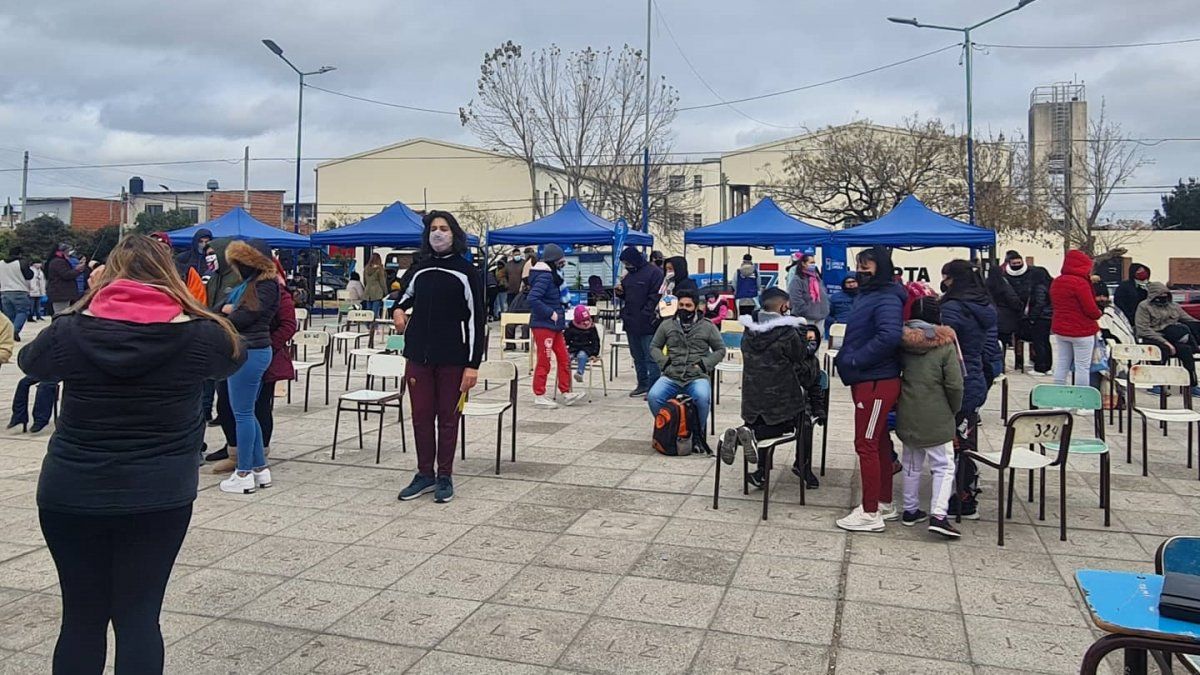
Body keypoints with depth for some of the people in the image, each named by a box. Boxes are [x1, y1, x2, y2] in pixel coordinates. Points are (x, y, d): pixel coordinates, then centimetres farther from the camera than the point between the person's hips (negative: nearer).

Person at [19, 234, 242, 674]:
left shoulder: (71, 330, -6)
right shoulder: (197, 334, -8)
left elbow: (29, 362, 16)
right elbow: (233, 356, 14)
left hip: (71, 494, 1)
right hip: (158, 497, -1)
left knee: (82, 617, 14)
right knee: (138, 616, 9)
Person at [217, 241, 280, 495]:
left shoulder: (266, 285, -11)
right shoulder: (248, 284, 18)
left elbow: (243, 317, -16)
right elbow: (224, 307, 18)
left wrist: (227, 312, 1)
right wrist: (227, 309, -2)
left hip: (249, 352, -10)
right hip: (245, 350, 10)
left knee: (243, 413, -3)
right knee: (246, 413, 14)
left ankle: (244, 475, 5)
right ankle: (260, 468, 22)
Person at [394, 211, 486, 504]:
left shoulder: (467, 272, -4)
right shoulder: (419, 269, 8)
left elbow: (476, 319, -6)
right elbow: (406, 294, 27)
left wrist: (473, 364, -11)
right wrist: (398, 310, 2)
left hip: (452, 358, -4)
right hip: (419, 355, 4)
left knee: (448, 417, 5)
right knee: (421, 416, 8)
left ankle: (445, 477, 16)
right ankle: (425, 474, 21)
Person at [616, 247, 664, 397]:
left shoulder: (654, 273, -10)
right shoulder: (629, 274, 15)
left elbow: (655, 297, -15)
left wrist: (645, 316, -19)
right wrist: (620, 292, 4)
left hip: (646, 324, -8)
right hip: (631, 323, 8)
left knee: (651, 357, -4)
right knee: (637, 356, 15)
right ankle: (643, 384, 25)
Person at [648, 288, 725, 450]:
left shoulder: (707, 327, 10)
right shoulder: (667, 325, 14)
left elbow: (720, 350, 13)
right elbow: (654, 347, 20)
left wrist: (704, 364, -3)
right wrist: (664, 362, 1)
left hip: (698, 376, -2)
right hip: (671, 376, 2)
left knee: (702, 398, -35)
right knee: (653, 396, -28)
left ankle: (698, 434, -9)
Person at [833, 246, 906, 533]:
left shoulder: (887, 299, -16)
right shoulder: (866, 295, 15)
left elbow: (889, 337, -31)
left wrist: (854, 360, -23)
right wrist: (845, 358, 6)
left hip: (877, 383, -10)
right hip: (865, 381, 10)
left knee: (867, 445, -4)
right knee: (879, 443, 17)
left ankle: (870, 513, 5)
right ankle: (884, 504, 29)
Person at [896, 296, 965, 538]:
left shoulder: (903, 342, 1)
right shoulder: (945, 345, -11)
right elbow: (954, 385, -11)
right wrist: (955, 410, 4)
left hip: (907, 415, 5)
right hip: (936, 417, -5)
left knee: (912, 464, 17)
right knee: (943, 466, 3)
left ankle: (911, 510, 25)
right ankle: (938, 514, -8)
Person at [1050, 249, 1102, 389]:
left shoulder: (1056, 282, 8)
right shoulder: (1080, 282, -17)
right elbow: (1091, 310, -18)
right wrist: (1098, 314, 3)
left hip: (1060, 330, 7)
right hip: (1081, 331, -7)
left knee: (1061, 365, 11)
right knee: (1083, 367, 0)